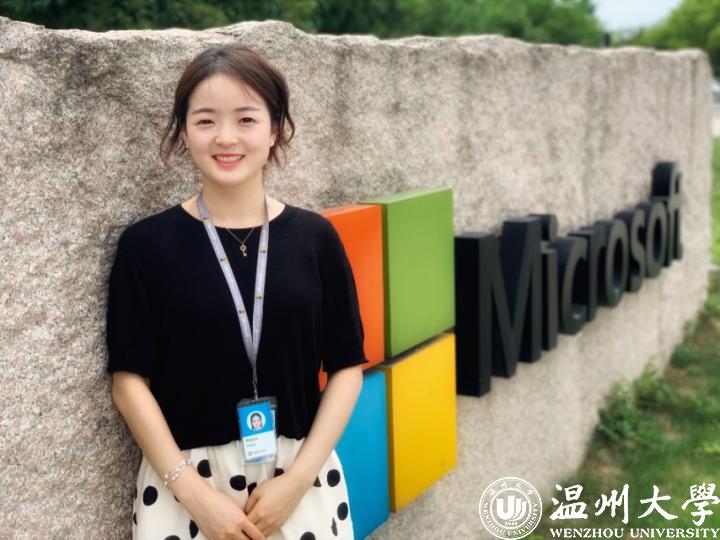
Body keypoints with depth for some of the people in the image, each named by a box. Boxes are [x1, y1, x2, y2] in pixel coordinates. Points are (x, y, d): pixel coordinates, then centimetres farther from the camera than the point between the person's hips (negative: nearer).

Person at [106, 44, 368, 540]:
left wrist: (298, 478, -8)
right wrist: (194, 491, -11)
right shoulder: (147, 243, -5)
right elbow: (130, 379, -5)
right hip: (186, 482, -1)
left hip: (301, 477, 1)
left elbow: (347, 367, -1)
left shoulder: (315, 237, -3)